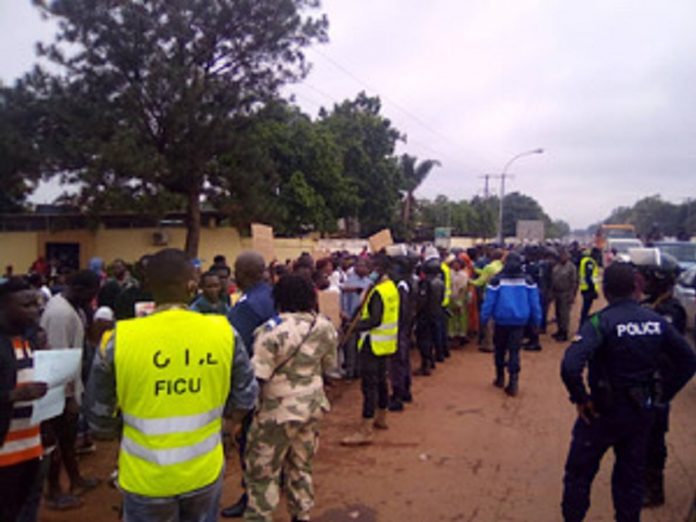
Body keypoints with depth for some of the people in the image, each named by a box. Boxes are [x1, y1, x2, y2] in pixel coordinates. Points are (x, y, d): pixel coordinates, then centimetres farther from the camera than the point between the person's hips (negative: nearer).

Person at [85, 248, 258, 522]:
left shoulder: (119, 339, -17)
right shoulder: (224, 332, -14)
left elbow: (98, 415, -4)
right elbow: (245, 395, -2)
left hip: (147, 475, -1)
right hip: (205, 469, 1)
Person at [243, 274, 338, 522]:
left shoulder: (273, 328, -21)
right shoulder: (325, 325, -2)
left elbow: (257, 377, -21)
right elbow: (329, 366, 10)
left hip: (279, 410, -6)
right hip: (313, 404, 6)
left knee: (262, 471, 10)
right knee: (301, 465, 22)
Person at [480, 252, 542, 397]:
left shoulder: (497, 280, -6)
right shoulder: (528, 280, 1)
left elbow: (489, 301, -8)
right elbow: (534, 302, 2)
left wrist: (484, 319, -1)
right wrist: (536, 320, 9)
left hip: (502, 320, -1)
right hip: (519, 321, 1)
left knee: (500, 349, 16)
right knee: (514, 351, 3)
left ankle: (500, 378, 26)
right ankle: (513, 383, -4)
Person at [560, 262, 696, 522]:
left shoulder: (600, 322, -22)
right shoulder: (657, 321, -4)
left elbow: (570, 365, -35)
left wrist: (580, 398, -19)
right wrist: (662, 395, 7)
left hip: (604, 412, -5)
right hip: (642, 412, 5)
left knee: (579, 473, 12)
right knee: (631, 476, 21)